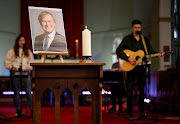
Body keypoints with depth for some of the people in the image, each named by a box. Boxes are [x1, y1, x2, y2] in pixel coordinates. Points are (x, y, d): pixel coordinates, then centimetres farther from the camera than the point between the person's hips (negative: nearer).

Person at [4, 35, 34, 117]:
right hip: (15, 73, -1)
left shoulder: (28, 52, 15)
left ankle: (32, 110, -6)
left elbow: (32, 62, 17)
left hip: (25, 73, 1)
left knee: (29, 91, -8)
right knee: (16, 92, 3)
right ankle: (18, 110, 12)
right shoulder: (12, 51, 7)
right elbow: (6, 62, 7)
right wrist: (11, 67, -7)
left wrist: (29, 67, 0)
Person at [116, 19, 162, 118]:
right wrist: (128, 58, -20)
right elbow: (118, 51, -8)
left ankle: (141, 111, 15)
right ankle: (129, 112, 7)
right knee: (129, 90, -2)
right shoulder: (127, 39, 0)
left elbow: (150, 51, 11)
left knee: (142, 90, 7)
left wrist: (157, 54, -10)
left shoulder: (145, 40, 12)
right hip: (130, 68, -3)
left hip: (141, 68, 3)